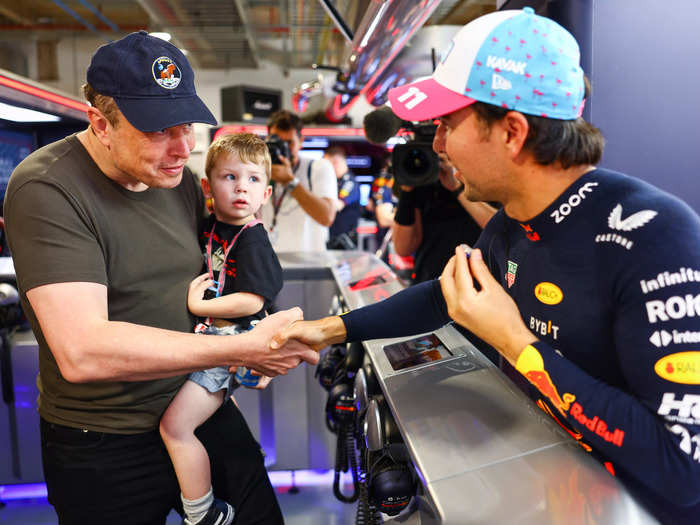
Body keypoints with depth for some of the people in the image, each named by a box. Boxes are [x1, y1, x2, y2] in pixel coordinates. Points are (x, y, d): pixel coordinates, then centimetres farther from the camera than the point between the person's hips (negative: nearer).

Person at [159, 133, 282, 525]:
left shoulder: (252, 239, -16)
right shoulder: (209, 227, 7)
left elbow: (252, 301, -22)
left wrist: (197, 305, -16)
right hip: (209, 334, 9)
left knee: (176, 423, -11)